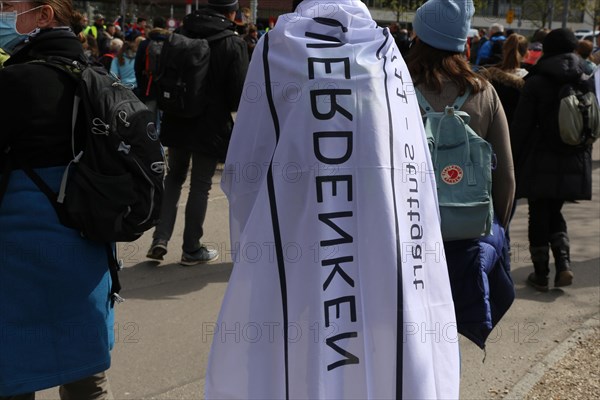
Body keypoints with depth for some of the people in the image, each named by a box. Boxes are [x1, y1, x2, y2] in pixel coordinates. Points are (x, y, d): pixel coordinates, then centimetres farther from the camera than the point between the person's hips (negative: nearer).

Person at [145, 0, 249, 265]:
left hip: (177, 121, 4)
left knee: (174, 177, 19)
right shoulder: (234, 44, -12)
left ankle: (160, 239, 8)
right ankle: (191, 249, 15)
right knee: (200, 186, 7)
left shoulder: (183, 32, 2)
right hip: (211, 125, -4)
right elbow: (238, 94, -12)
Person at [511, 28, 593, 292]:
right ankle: (563, 263, 4)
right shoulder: (587, 80, 2)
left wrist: (513, 159, -1)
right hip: (575, 164, 4)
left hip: (541, 162, -4)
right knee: (554, 213, 20)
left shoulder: (537, 82, -10)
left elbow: (521, 125, -9)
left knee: (539, 216, 8)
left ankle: (541, 274, 13)